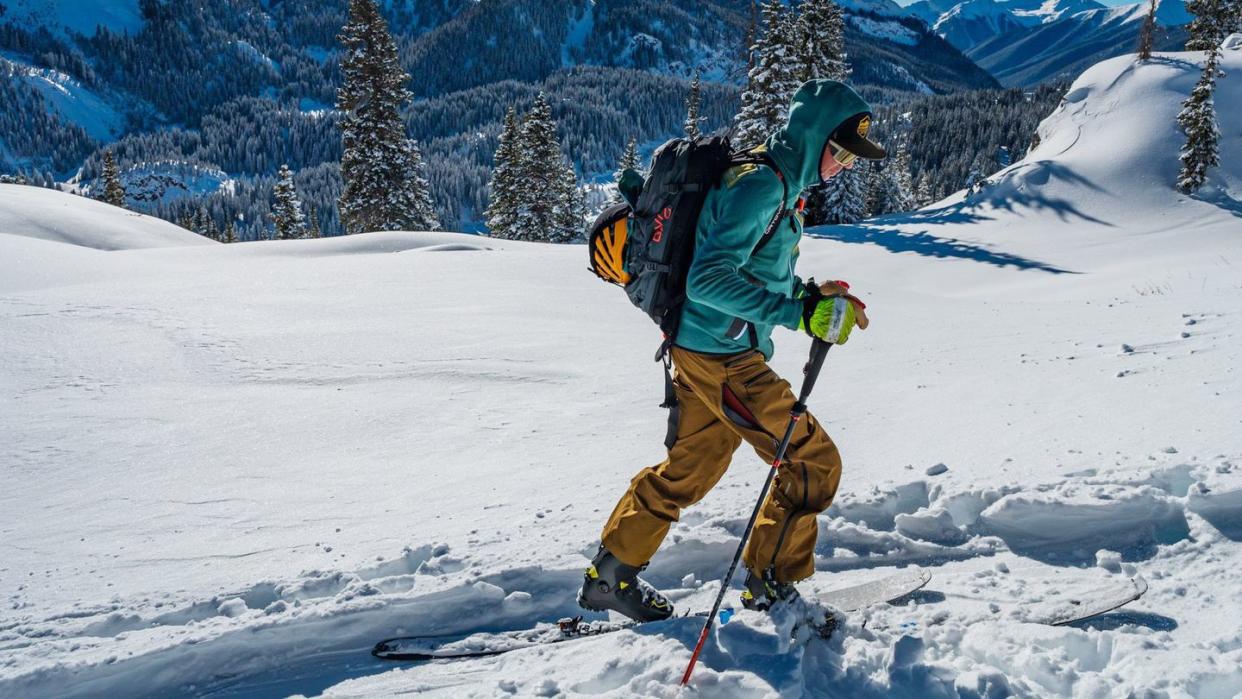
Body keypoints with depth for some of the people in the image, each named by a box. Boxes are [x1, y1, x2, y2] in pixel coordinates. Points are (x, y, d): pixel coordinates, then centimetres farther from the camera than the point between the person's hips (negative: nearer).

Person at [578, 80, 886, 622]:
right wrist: (799, 313, -29)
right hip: (723, 357, -10)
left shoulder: (775, 181, 13)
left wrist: (812, 295, 8)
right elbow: (709, 279, -28)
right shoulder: (760, 184, -19)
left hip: (702, 350, 10)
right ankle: (773, 587, 15)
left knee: (689, 469, 20)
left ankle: (610, 576, 30)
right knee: (813, 464, 0)